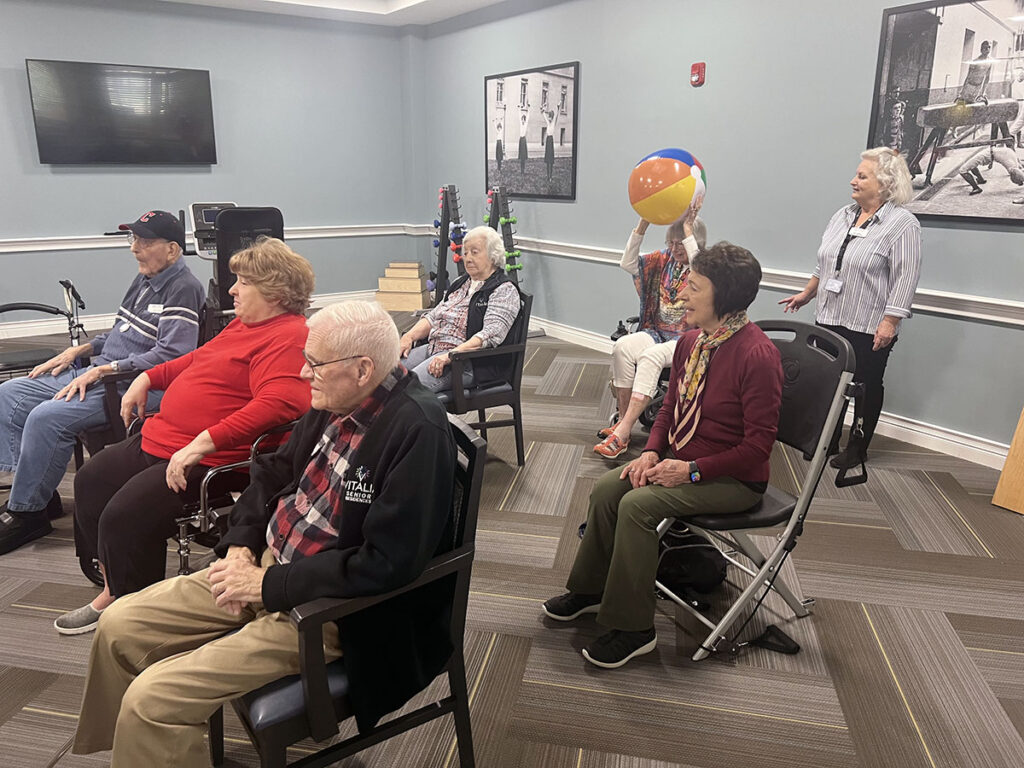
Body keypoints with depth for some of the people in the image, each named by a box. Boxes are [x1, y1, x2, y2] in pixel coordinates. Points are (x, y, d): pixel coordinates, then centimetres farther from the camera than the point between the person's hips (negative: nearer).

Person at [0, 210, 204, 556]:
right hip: (98, 372, 11)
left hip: (131, 387, -11)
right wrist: (77, 351, 13)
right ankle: (37, 492, 9)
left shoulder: (183, 290, -15)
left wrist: (101, 371, -21)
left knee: (46, 417, -25)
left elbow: (170, 356, -24)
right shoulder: (144, 280, 16)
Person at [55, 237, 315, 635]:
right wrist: (148, 378, 21)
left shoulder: (288, 337, -20)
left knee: (123, 516, -20)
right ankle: (112, 590, 29)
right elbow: (200, 359, 31)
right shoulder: (245, 324, 14)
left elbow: (278, 403, -35)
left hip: (210, 457, -12)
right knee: (90, 480, 19)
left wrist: (203, 442, -34)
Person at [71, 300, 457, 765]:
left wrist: (269, 584, -20)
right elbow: (275, 471, 13)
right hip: (266, 565, 8)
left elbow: (386, 564, -28)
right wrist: (241, 545, -2)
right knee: (119, 625, 11)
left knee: (152, 698, -14)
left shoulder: (418, 430, -26)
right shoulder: (336, 403, -1)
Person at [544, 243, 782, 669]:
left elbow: (758, 446, -22)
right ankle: (592, 589, 14)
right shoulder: (692, 341, 1)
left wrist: (692, 470, -22)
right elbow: (671, 406, 13)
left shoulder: (758, 355, -24)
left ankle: (633, 628, -8)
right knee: (606, 488, -7)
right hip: (680, 459, 8)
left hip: (734, 479, -8)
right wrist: (651, 452, -4)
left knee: (637, 504, -24)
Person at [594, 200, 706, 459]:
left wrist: (688, 227, -25)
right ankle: (623, 420, -23)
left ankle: (622, 432, -35)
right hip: (656, 332, 5)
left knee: (650, 356, -34)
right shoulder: (664, 260, 11)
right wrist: (643, 225, -10)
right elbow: (628, 264, 0)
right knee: (622, 347, -26)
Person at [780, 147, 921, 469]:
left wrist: (889, 322, -21)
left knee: (866, 387, 7)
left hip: (870, 328, -6)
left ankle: (858, 449, 20)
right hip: (830, 320, 6)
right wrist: (807, 294, 20)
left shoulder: (902, 224, -11)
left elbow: (905, 278, -16)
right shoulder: (842, 216, 10)